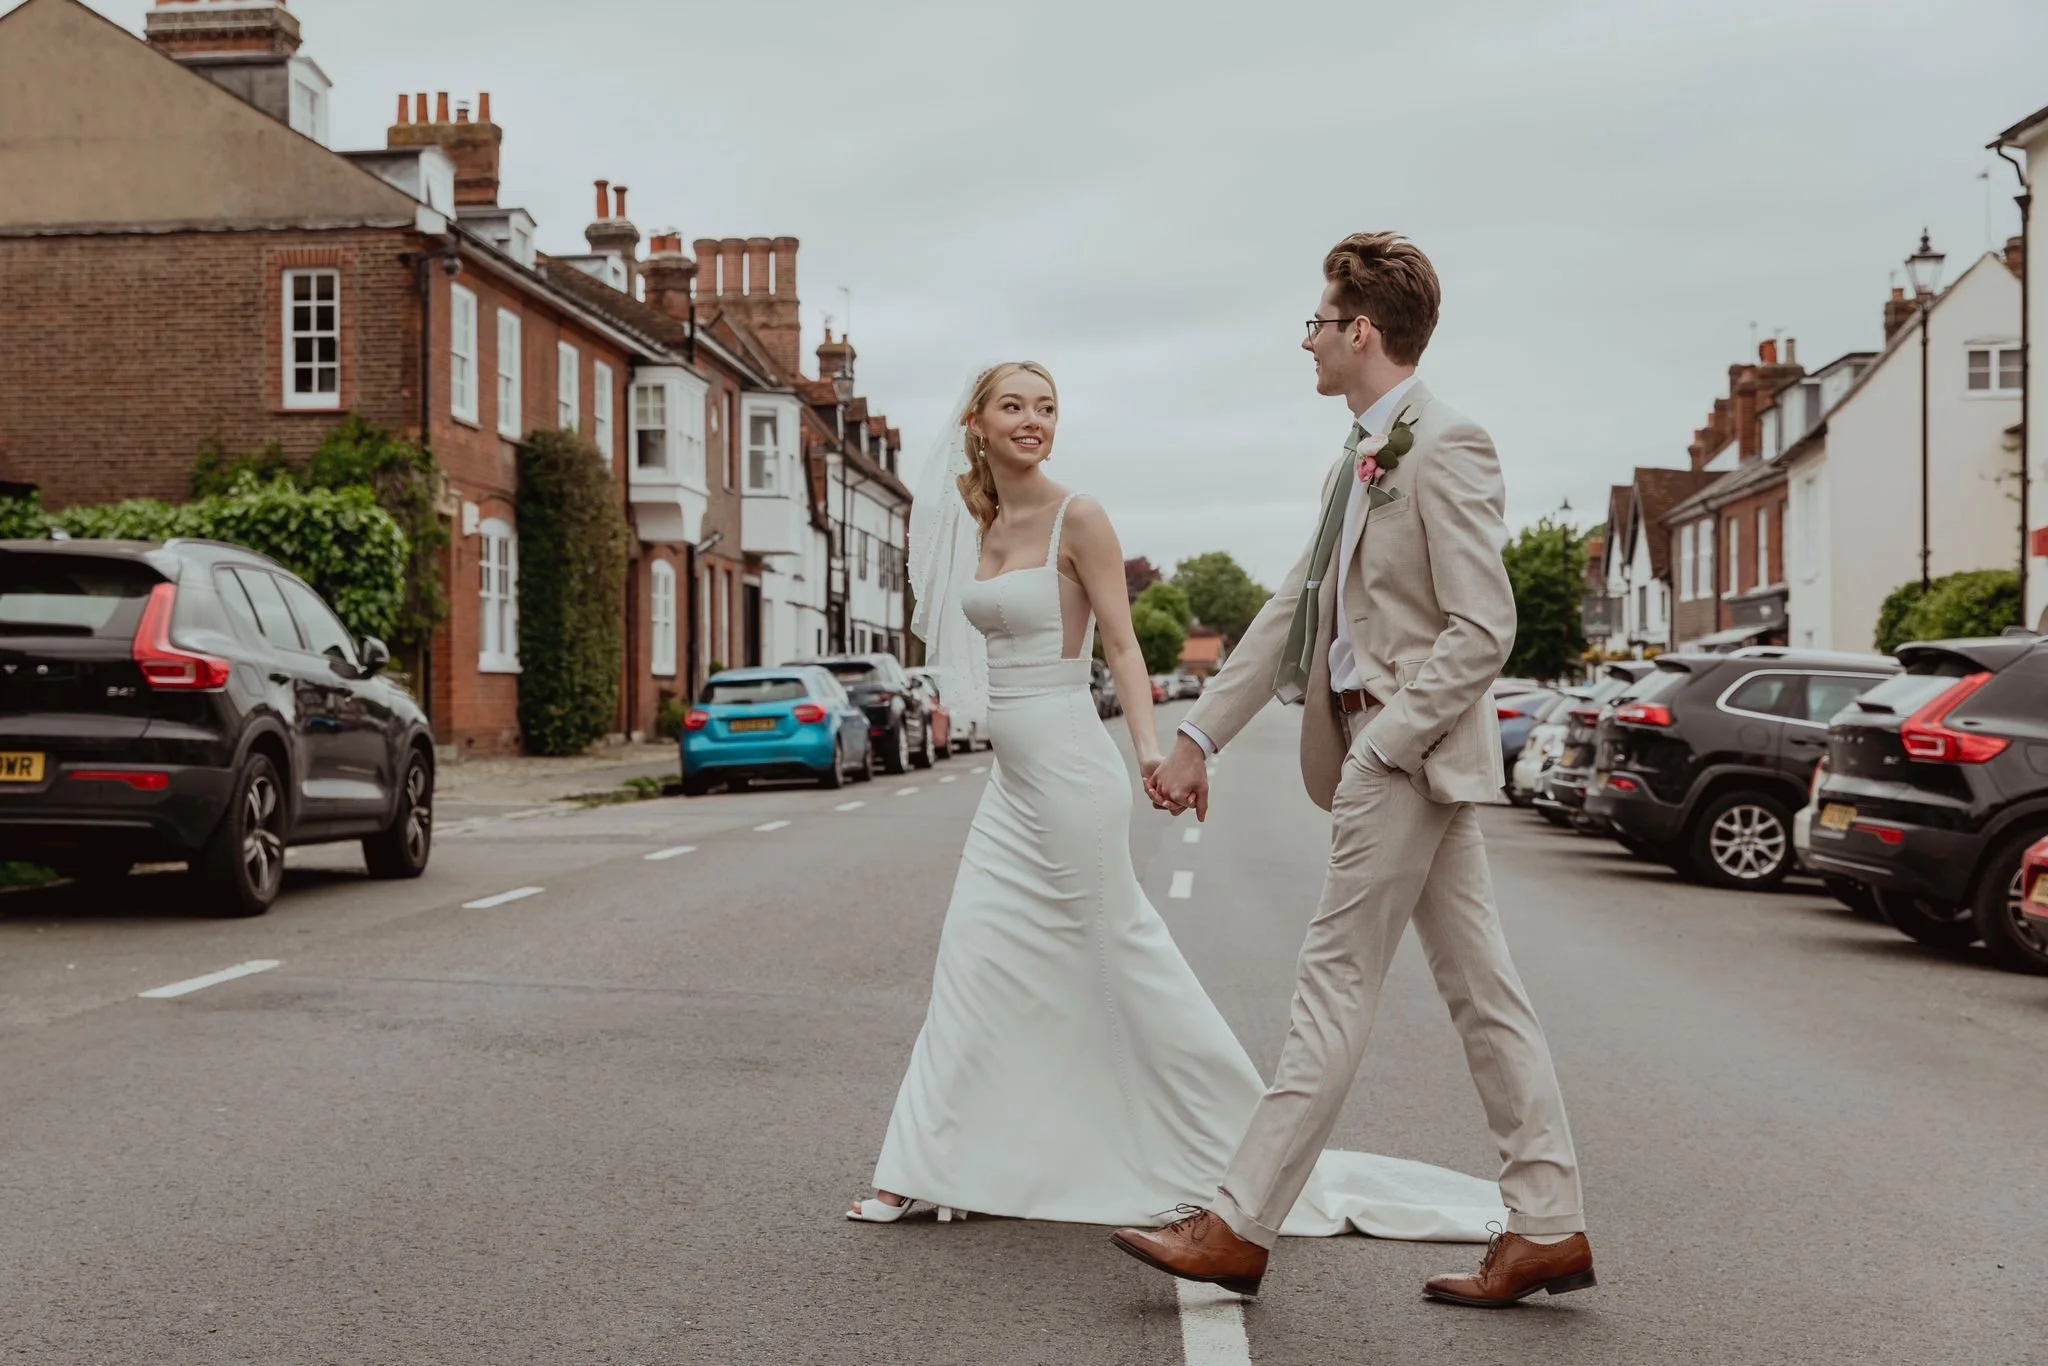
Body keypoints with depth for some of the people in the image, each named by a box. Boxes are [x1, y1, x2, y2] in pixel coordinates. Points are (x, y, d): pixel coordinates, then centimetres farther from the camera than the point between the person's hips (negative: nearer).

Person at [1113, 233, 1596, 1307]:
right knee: (1479, 989, 10)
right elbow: (1295, 609, 17)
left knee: (1336, 986, -4)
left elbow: (1483, 630, -18)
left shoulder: (1445, 447, -13)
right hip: (1383, 749, 10)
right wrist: (1199, 735, 14)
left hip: (1413, 749, -10)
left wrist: (1378, 748, -19)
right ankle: (1547, 1228, 16)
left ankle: (1241, 1227, 3)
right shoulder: (1360, 457, 16)